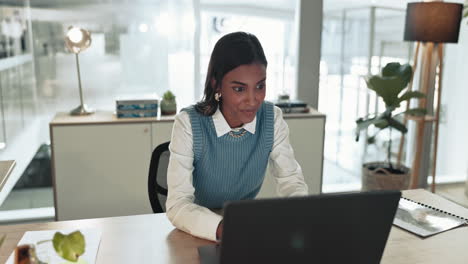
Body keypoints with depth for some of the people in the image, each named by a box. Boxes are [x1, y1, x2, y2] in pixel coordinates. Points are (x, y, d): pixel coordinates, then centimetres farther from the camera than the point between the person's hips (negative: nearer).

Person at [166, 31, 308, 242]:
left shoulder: (272, 118, -9)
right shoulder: (189, 123, -19)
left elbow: (292, 180, -2)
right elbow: (177, 205, -23)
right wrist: (223, 229, -40)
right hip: (199, 233, -2)